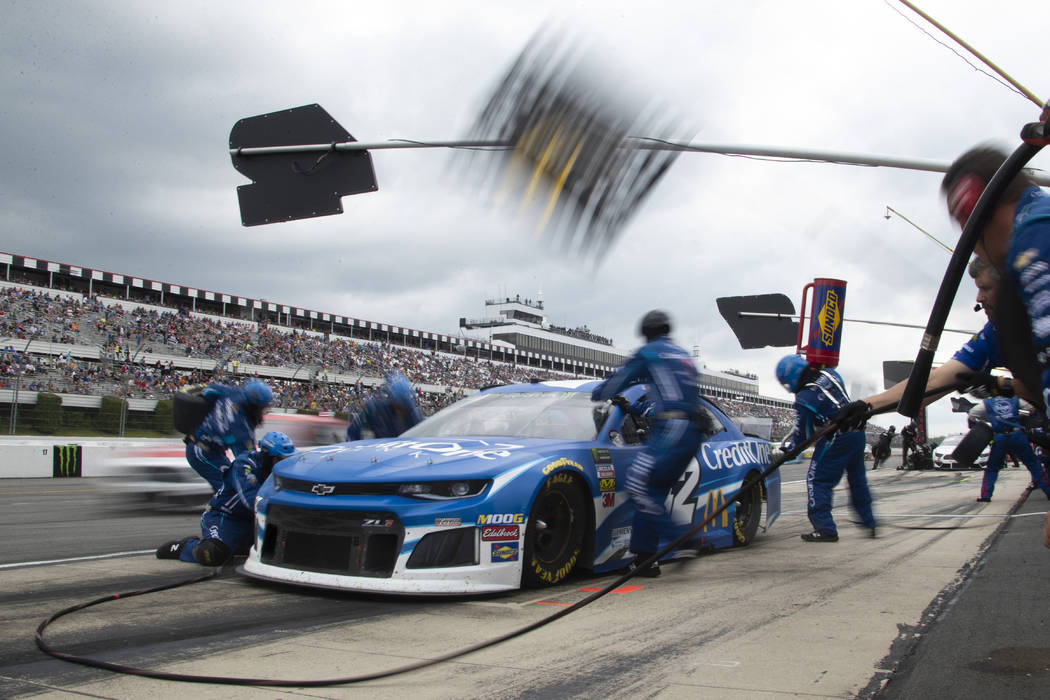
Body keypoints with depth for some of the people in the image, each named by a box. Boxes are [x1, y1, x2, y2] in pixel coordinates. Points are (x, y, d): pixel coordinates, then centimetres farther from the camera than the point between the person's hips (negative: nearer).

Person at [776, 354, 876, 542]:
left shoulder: (804, 399, -16)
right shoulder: (830, 375, 4)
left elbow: (802, 435, -8)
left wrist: (787, 449, 10)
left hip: (835, 440, -8)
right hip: (857, 433, 8)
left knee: (817, 481, 1)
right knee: (857, 479, 21)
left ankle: (825, 529, -3)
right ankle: (869, 523, 31)